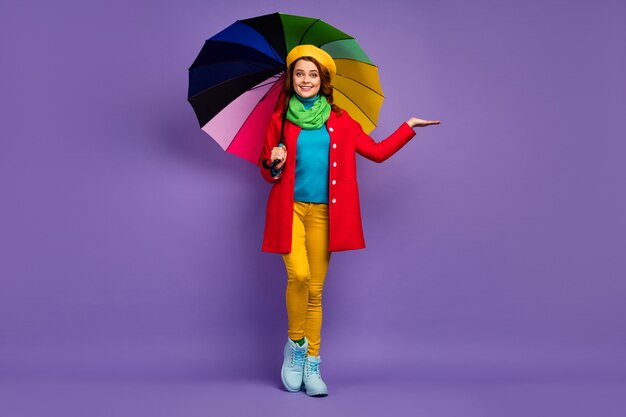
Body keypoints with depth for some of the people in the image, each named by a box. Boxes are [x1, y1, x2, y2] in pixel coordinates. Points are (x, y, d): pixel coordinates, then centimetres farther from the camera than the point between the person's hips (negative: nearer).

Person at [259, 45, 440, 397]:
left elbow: (378, 152, 7)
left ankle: (312, 365, 14)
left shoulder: (340, 122, 7)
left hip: (323, 213, 1)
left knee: (315, 290, 3)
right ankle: (295, 345, 3)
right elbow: (266, 172, 8)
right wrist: (275, 166, -13)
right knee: (298, 275, -21)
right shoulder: (279, 121, 5)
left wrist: (409, 127, 6)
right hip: (290, 209, -1)